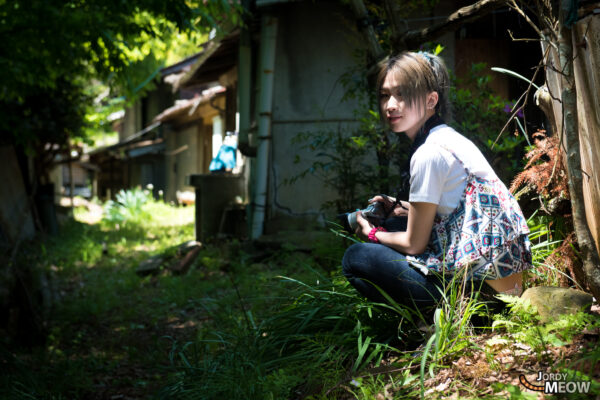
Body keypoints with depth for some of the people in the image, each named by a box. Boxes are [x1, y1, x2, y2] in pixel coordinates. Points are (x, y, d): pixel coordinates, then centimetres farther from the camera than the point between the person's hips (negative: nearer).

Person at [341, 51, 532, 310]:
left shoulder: (429, 154, -16)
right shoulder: (451, 138, 12)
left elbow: (414, 244, -9)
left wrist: (372, 233, 8)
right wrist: (402, 208, 18)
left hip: (480, 284, -10)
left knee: (355, 258, -6)